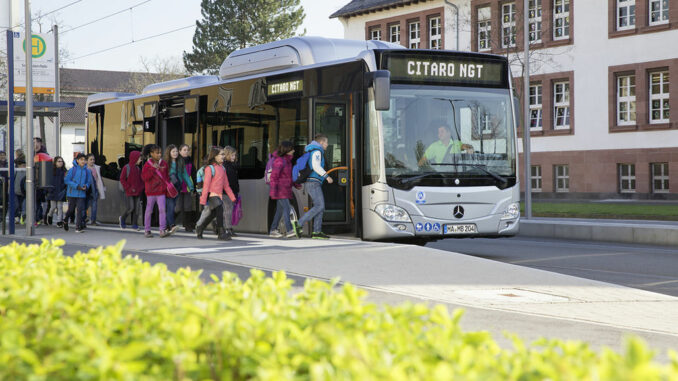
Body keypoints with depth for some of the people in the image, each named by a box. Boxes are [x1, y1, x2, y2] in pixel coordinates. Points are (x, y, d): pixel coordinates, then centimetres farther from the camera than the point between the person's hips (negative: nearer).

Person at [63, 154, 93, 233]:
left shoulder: (87, 171, 3)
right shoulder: (72, 170, -6)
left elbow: (89, 181, 13)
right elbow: (66, 180, -7)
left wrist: (86, 186, -10)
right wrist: (77, 186, -15)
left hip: (82, 194, 2)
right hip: (72, 193, -2)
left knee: (81, 209, -8)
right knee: (71, 209, 8)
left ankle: (78, 227, -4)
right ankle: (65, 220, 39)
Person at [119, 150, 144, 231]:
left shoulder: (138, 168, 10)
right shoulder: (126, 168, -7)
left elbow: (141, 179, 17)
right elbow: (122, 179, -7)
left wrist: (141, 187, 1)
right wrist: (128, 188, -12)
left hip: (137, 192, 6)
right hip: (129, 192, -6)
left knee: (137, 208, 1)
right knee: (130, 207, -10)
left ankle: (134, 224, 10)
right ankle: (122, 219, 16)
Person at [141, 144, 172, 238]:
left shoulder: (164, 164, 8)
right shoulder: (147, 164, -4)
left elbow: (167, 176, 18)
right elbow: (144, 177, -14)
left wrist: (167, 186, 7)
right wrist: (153, 168, -21)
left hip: (161, 191, 3)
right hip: (151, 191, -3)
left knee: (162, 210, -8)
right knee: (149, 210, 6)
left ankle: (162, 230, -10)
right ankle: (147, 230, 15)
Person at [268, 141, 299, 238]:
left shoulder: (287, 160, 14)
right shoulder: (279, 161, -15)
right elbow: (274, 176, -19)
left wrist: (294, 183, 23)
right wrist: (273, 190, -22)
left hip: (285, 189, 10)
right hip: (280, 189, -10)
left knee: (280, 210, 9)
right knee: (286, 207, -15)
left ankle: (273, 230, 15)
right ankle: (290, 230, -20)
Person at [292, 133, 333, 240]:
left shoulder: (312, 152, 23)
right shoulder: (317, 151, -8)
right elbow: (316, 166, -22)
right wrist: (326, 176, -23)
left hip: (313, 183, 10)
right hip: (313, 183, -10)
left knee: (320, 206, 4)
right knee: (319, 206, -15)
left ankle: (317, 232, -1)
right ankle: (299, 224, -17)